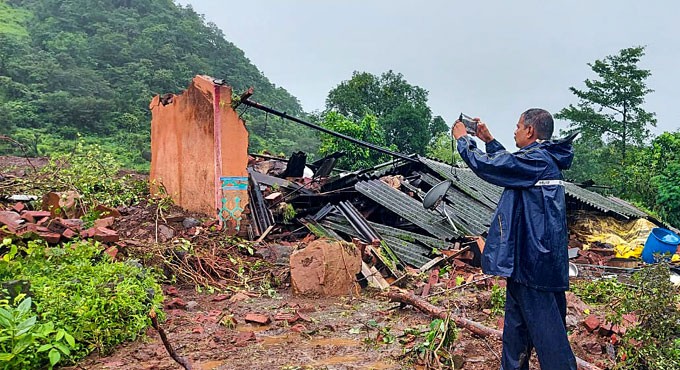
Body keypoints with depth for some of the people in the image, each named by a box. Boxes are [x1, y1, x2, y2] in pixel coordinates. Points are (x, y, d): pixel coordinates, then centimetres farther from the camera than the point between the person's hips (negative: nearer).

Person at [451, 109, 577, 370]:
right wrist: (488, 139, 23)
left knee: (545, 328, -1)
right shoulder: (545, 159, 11)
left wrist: (463, 138, 1)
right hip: (529, 256, 10)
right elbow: (509, 163, 27)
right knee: (517, 325, 20)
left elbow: (485, 165, -15)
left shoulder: (536, 160, -18)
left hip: (533, 258, -10)